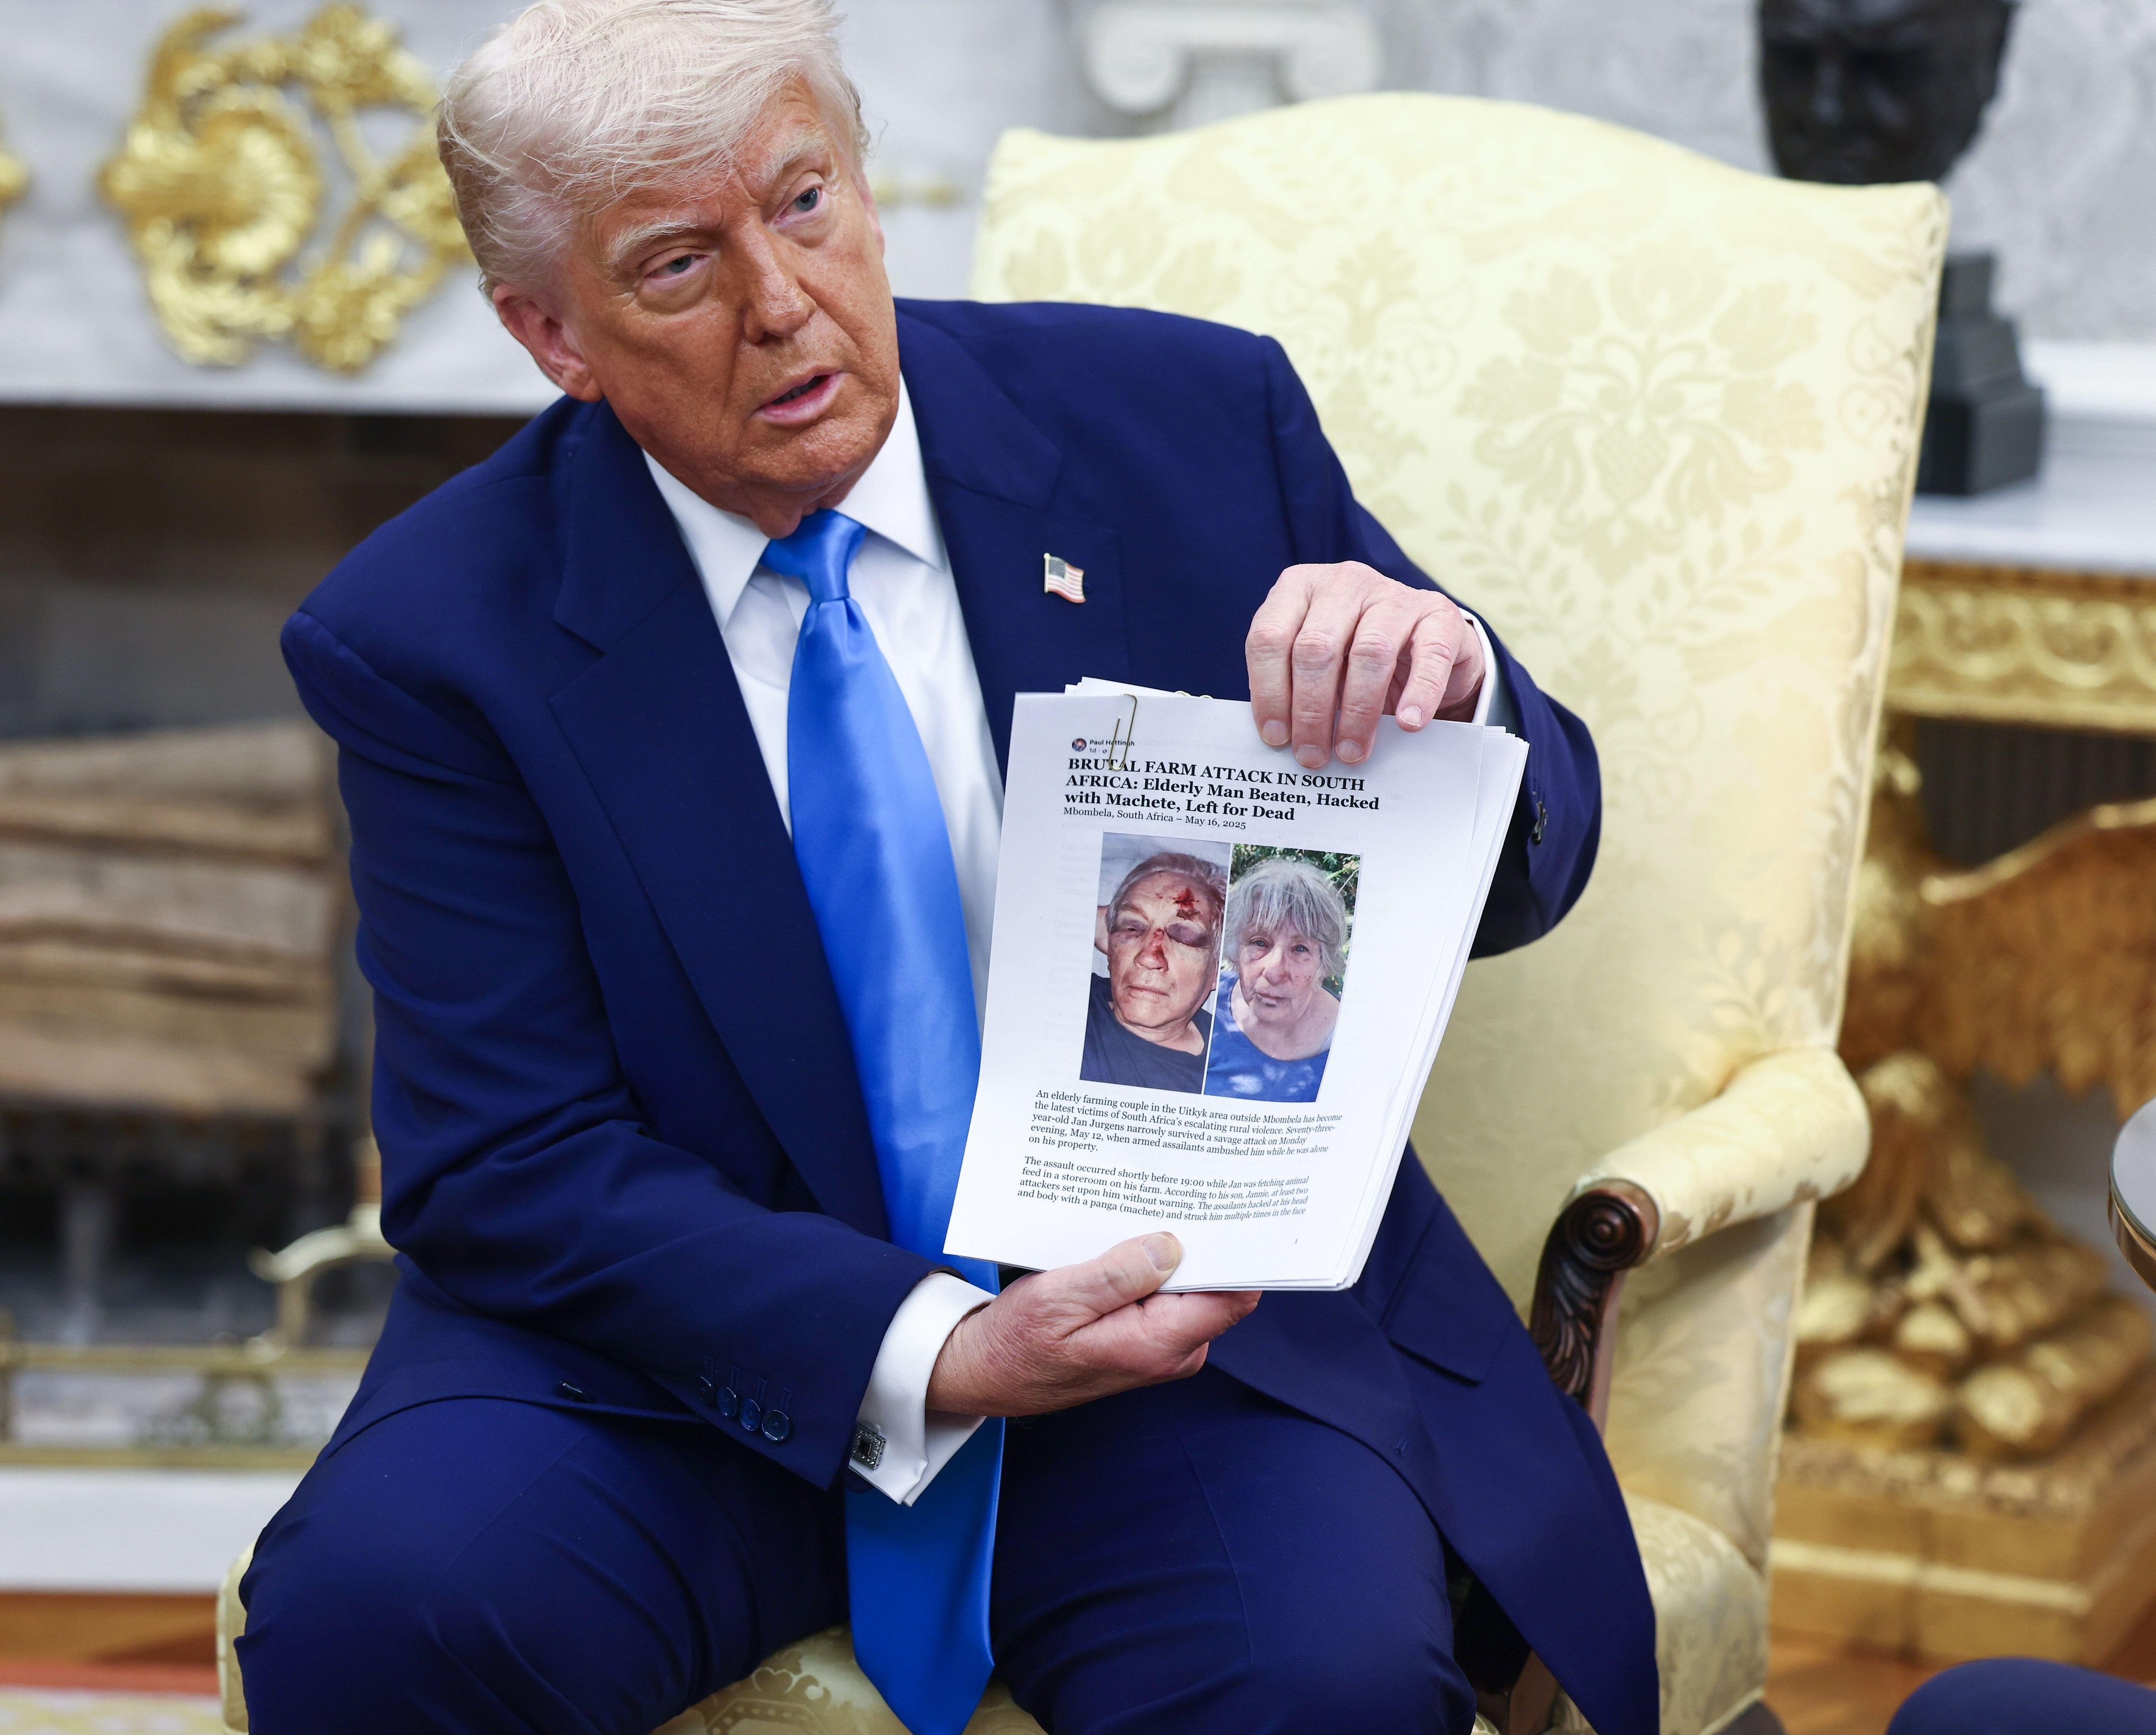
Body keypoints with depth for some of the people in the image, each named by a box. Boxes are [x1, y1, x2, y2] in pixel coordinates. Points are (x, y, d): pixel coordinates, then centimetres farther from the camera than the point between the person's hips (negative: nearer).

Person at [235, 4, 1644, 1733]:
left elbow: (1517, 870, 3)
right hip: (702, 1342, 1)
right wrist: (932, 1360, -24)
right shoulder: (425, 639, -6)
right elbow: (510, 1166, -9)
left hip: (1193, 1307, 0)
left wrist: (1444, 693, -23)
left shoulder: (1189, 422, -2)